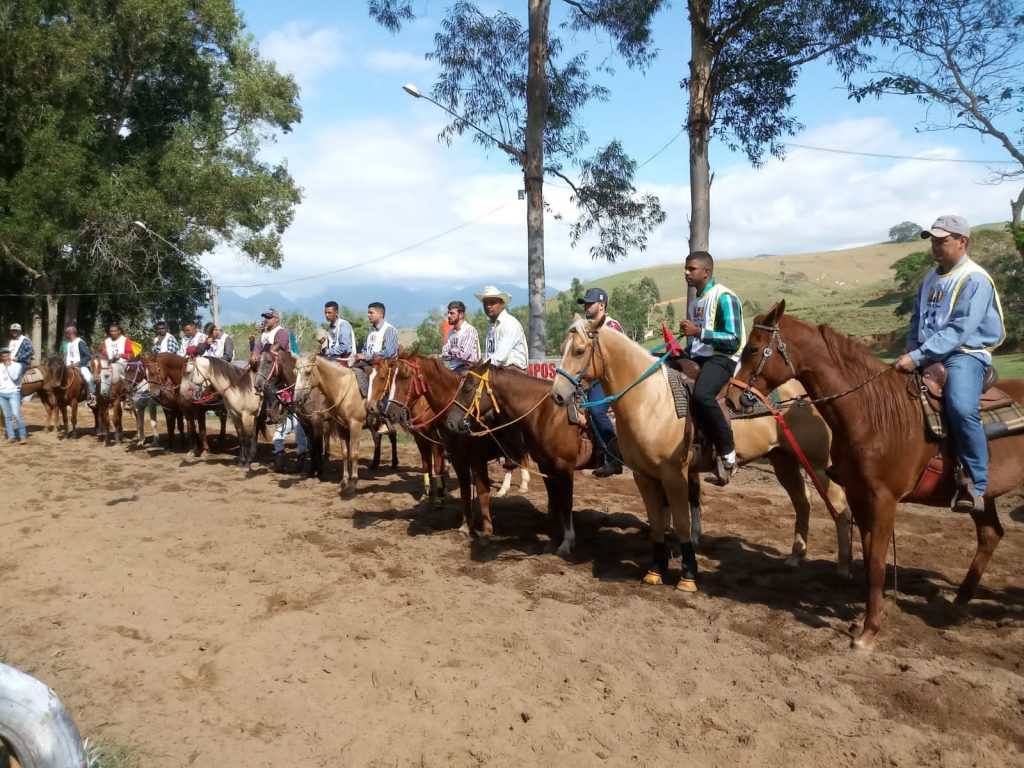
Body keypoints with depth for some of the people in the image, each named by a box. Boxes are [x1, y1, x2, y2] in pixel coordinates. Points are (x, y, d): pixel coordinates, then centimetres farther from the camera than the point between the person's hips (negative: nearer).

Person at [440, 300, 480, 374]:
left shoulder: (470, 330, -10)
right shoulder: (451, 332, 13)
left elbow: (463, 354, -19)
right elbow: (444, 355, 9)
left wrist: (451, 351, -2)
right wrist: (456, 353, -8)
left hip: (466, 368, -8)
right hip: (453, 368, 8)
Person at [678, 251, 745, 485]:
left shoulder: (724, 297, -9)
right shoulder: (695, 301, 17)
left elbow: (734, 341, -17)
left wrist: (698, 332, -24)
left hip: (722, 358, -9)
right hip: (697, 358, 10)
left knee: (701, 395, -37)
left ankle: (727, 453, -21)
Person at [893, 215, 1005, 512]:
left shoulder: (975, 280, -12)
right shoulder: (931, 278, 14)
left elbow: (958, 331, -22)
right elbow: (917, 320, 22)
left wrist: (917, 357, -28)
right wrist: (911, 348, 2)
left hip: (965, 354, -8)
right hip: (927, 355, 9)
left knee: (961, 408, -34)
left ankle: (975, 485, -24)